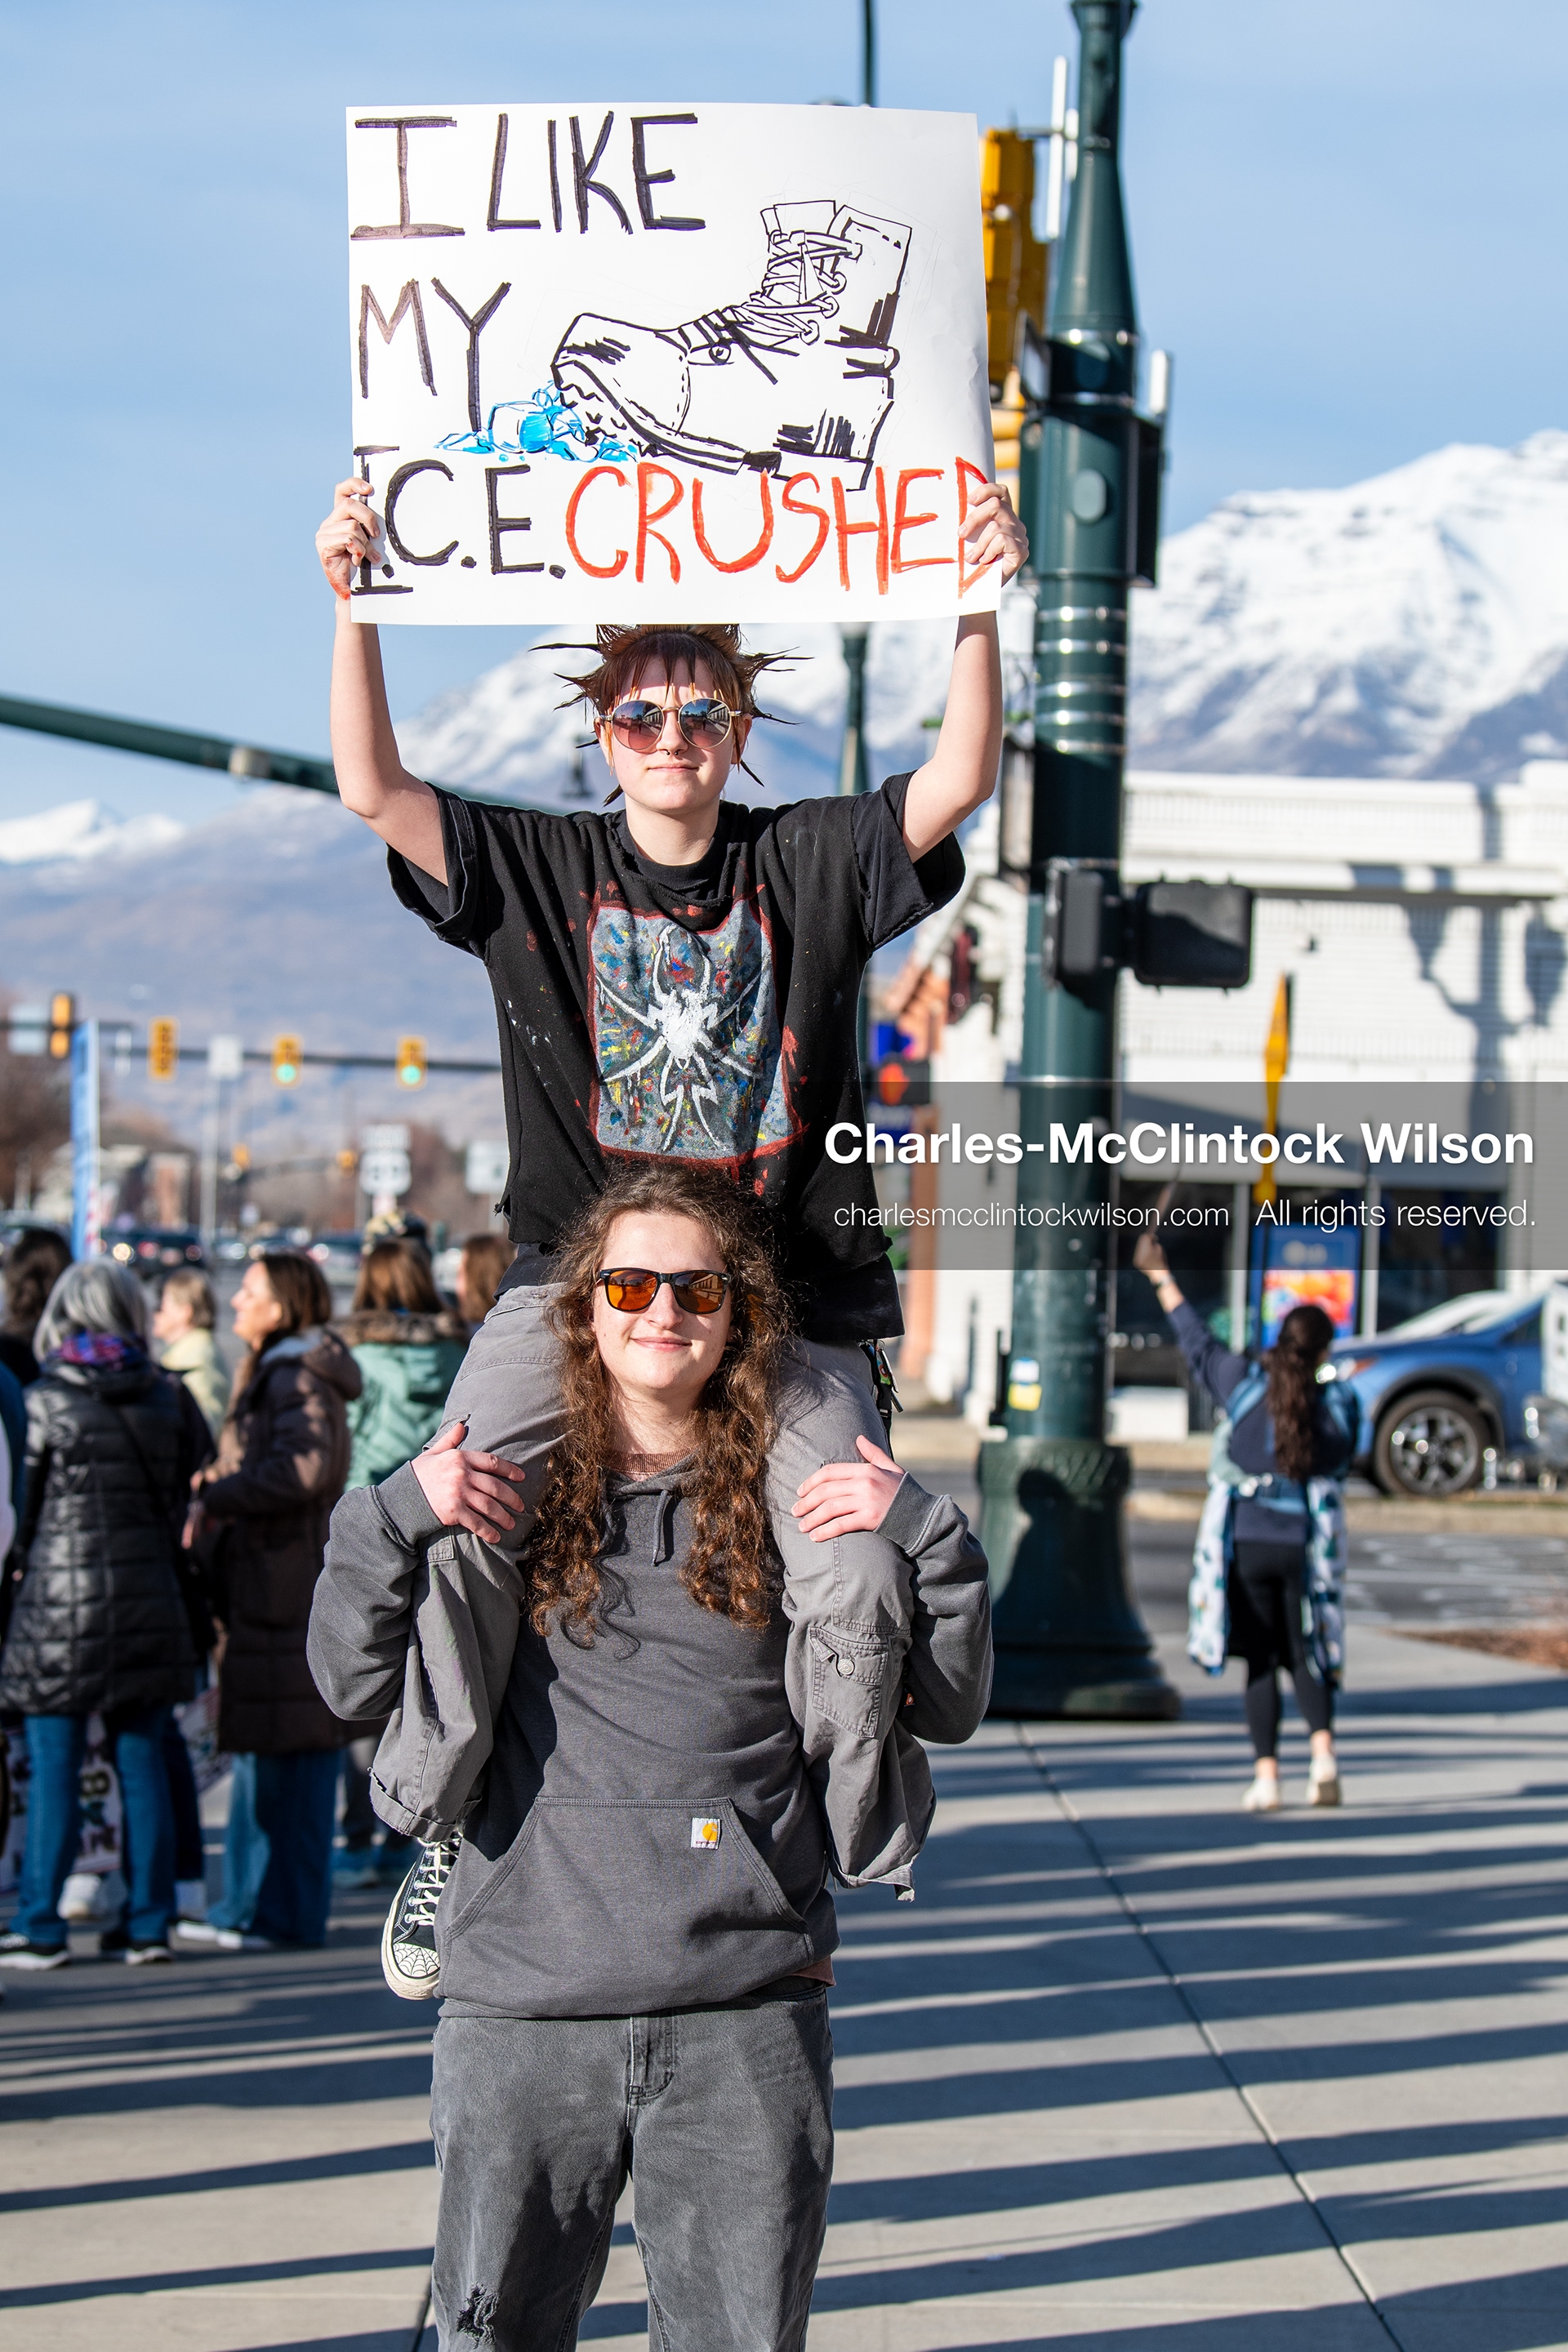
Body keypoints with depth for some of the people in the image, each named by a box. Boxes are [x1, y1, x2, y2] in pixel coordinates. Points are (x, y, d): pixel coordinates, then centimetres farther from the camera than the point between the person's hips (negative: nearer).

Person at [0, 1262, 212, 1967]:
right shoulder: (167, 1397, 1)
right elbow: (203, 1492, 7)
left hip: (61, 1600, -3)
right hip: (149, 1602, 3)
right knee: (142, 1764, 9)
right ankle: (148, 1922, 13)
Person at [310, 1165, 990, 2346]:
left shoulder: (799, 1495, 7)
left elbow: (950, 1707, 8)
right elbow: (358, 1685, 7)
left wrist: (924, 1535, -6)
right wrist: (394, 1516, -7)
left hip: (746, 2013, 0)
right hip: (524, 2011, 0)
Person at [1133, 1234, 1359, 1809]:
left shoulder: (1246, 1385, -5)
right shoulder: (1340, 1404, -3)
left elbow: (1198, 1343, 7)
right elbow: (1341, 1464, 9)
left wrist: (1162, 1279, 17)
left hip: (1246, 1541, 0)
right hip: (1305, 1544, 0)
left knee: (1261, 1662, 7)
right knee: (1306, 1656, 13)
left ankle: (1266, 1777, 1)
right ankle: (1323, 1749, -10)